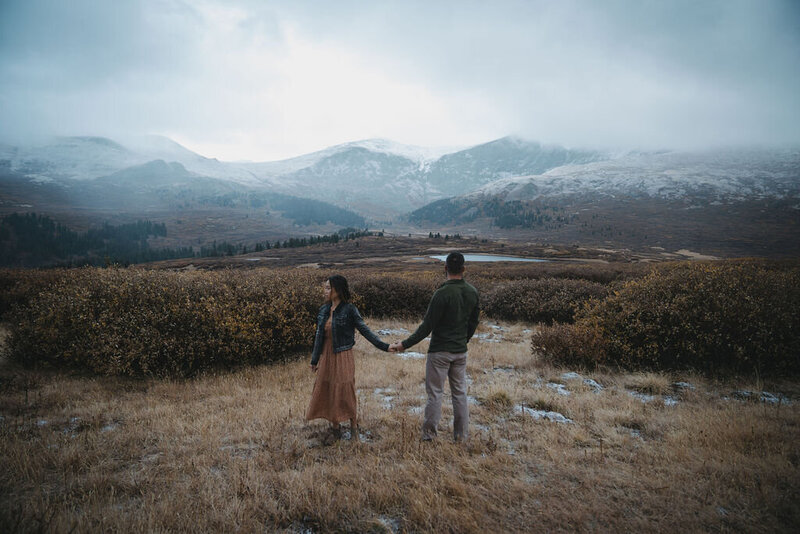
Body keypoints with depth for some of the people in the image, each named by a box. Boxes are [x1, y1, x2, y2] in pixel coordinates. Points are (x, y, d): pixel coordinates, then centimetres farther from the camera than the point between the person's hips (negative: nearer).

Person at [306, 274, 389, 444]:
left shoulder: (349, 310, -11)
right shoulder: (323, 310, 6)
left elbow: (365, 330, -10)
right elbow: (319, 336, 12)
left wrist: (385, 346, -17)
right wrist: (315, 360, 16)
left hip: (343, 356, -5)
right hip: (326, 357, 5)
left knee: (344, 392, 1)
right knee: (326, 392, 8)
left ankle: (354, 426, 22)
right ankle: (334, 428, 24)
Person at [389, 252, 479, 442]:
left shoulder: (442, 294, -19)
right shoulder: (472, 293, 1)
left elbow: (427, 326, -18)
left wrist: (405, 344, -11)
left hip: (439, 351, -6)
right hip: (460, 352, 6)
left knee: (435, 392, 4)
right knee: (460, 392, 13)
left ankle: (429, 433, 13)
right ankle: (462, 435, 20)